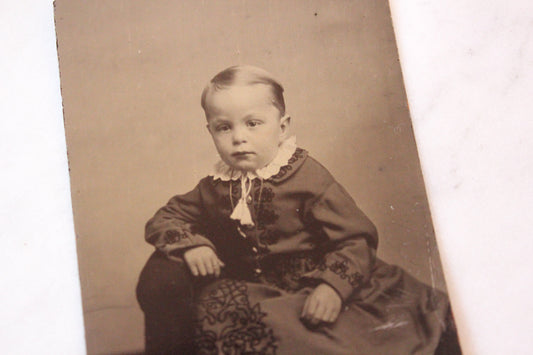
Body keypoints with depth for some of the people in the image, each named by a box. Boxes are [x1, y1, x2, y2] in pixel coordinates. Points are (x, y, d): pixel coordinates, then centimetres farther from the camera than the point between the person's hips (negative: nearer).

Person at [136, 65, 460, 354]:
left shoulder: (308, 177, -8)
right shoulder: (216, 188, 6)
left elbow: (355, 238, -12)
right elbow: (164, 219, 14)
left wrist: (333, 285, -27)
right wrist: (190, 245, -7)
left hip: (309, 289, -3)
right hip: (250, 294, 4)